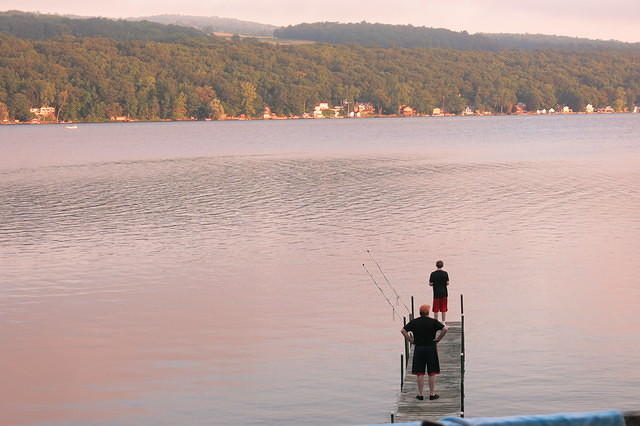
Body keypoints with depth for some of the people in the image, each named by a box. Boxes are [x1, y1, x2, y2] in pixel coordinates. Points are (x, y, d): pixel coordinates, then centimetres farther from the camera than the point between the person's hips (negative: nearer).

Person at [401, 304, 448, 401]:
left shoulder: (414, 322, 1)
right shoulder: (433, 322, -4)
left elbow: (403, 330, -4)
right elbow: (445, 329, -13)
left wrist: (410, 340, 1)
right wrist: (438, 339, -5)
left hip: (418, 349, 1)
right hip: (431, 349, -1)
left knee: (420, 373, 5)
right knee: (432, 373, 6)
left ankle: (420, 394, 7)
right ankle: (432, 394, 8)